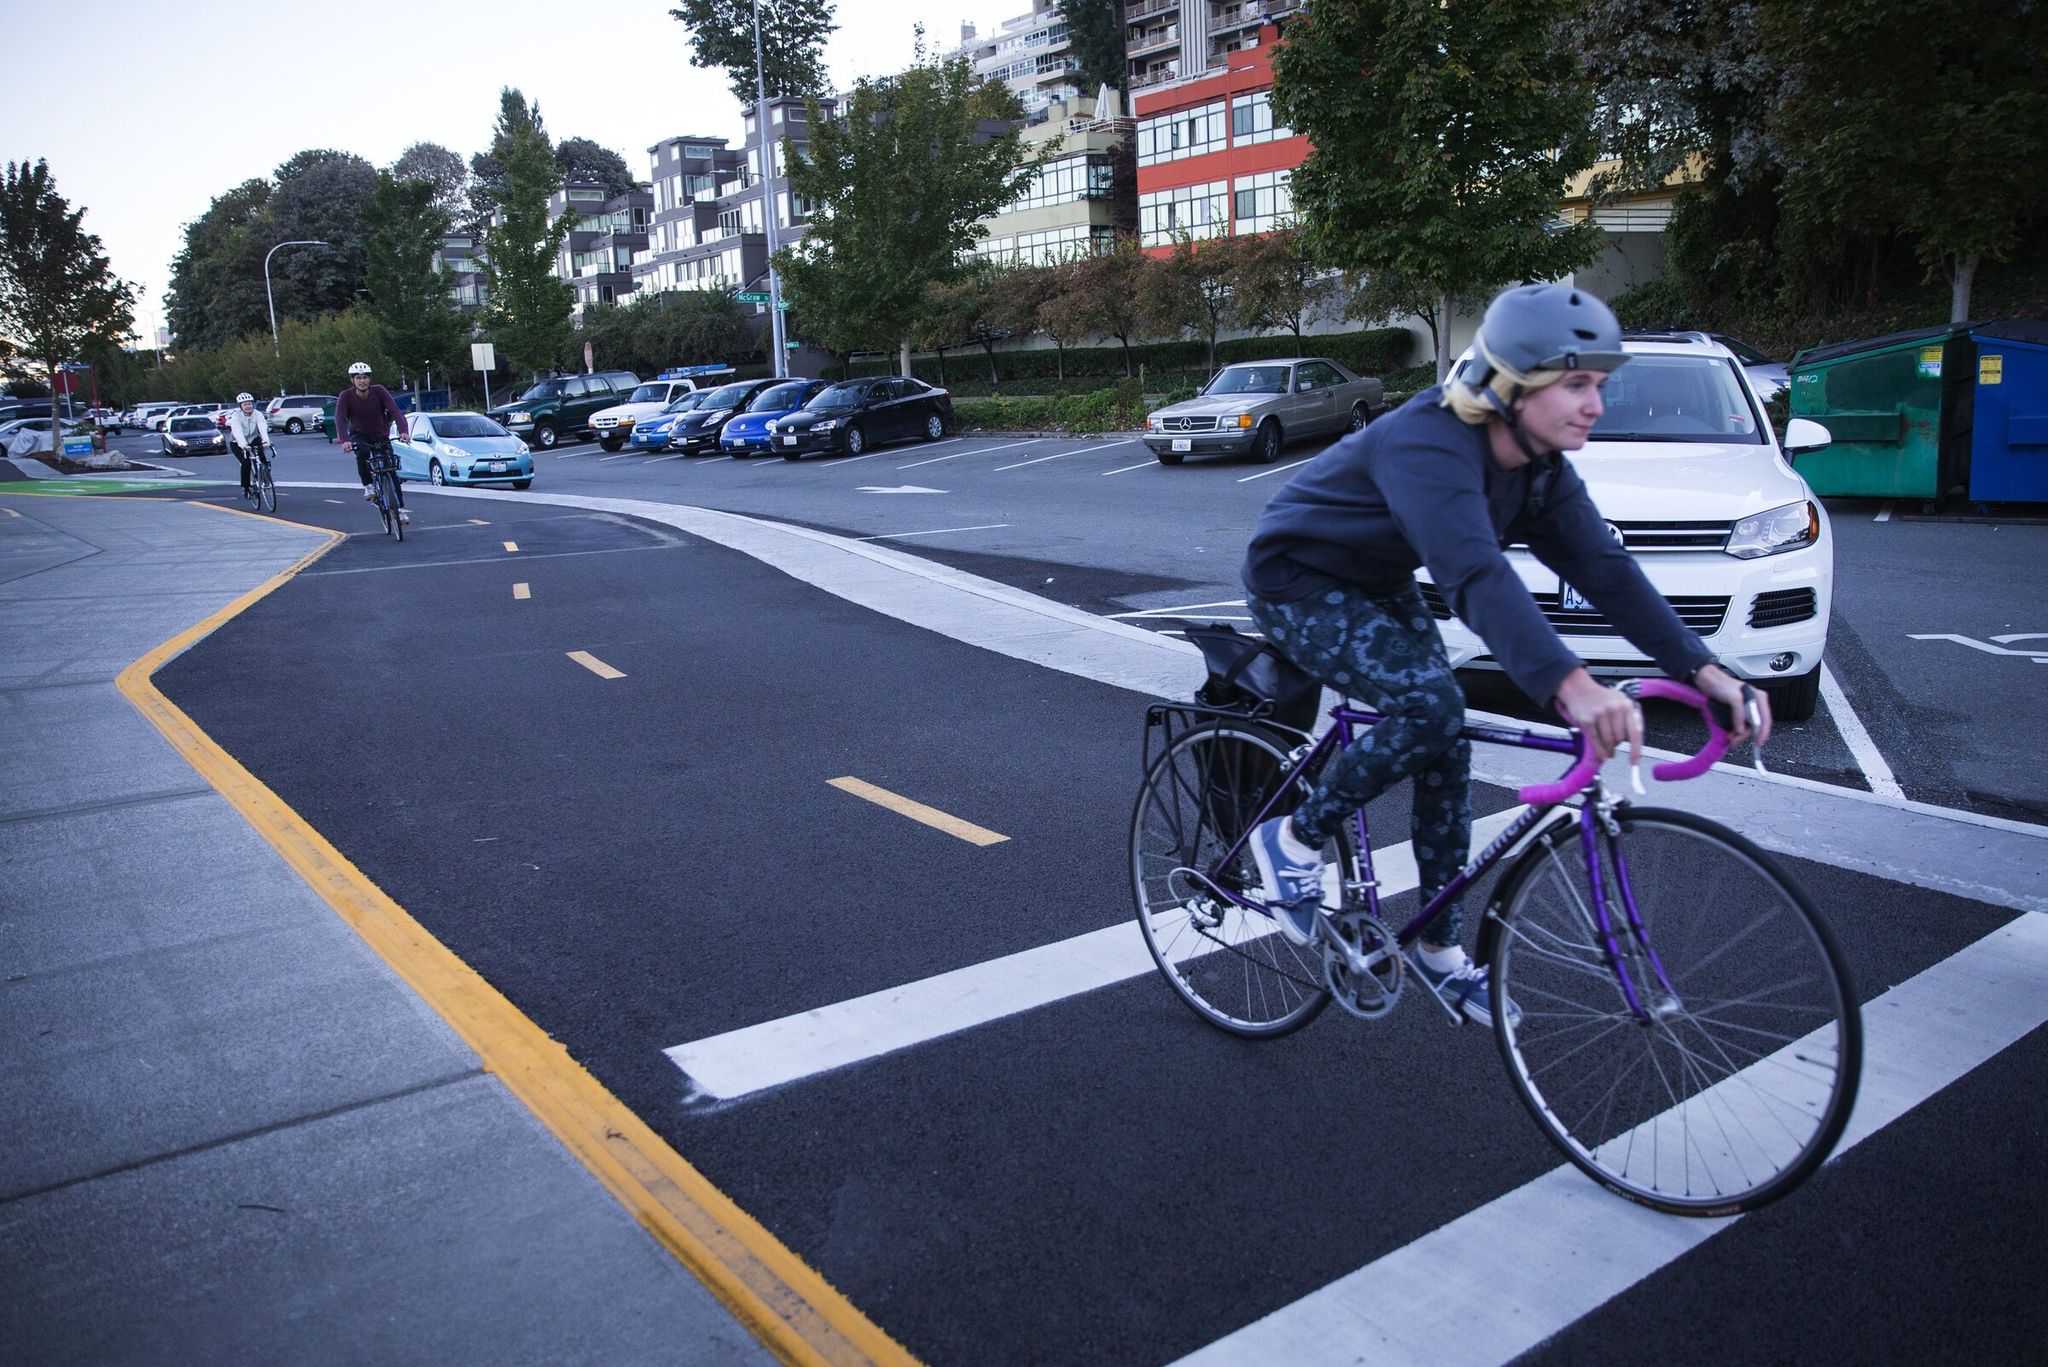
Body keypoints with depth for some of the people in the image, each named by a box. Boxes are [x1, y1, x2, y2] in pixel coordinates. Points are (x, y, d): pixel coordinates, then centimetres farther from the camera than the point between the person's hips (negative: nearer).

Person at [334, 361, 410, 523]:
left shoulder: (379, 391, -18)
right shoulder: (346, 396, -18)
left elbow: (394, 410, -29)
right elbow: (340, 419, -29)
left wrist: (403, 431, -46)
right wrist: (344, 440, -47)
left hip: (380, 435, 1)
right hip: (358, 435, -1)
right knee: (362, 453, -35)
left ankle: (400, 509, 0)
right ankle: (368, 486, -15)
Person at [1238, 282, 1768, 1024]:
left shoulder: (1540, 468, -7)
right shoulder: (1429, 447, -34)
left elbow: (1603, 567, -12)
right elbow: (1476, 575, -49)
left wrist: (1704, 669, -22)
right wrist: (1568, 685, -62)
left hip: (1377, 584, 8)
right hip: (1296, 579, -8)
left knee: (1447, 746, 2)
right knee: (1429, 707, -27)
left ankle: (1439, 948, 17)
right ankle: (1292, 840, -5)